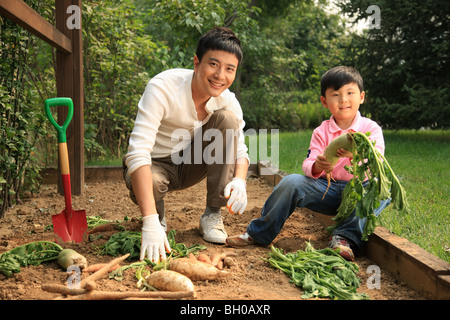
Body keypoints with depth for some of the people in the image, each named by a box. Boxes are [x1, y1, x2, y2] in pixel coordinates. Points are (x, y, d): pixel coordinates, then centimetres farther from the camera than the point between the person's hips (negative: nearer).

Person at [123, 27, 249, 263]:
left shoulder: (227, 100, -13)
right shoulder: (163, 88, -30)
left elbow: (240, 151, -4)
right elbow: (137, 153, -39)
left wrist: (239, 180, -31)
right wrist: (150, 222, -49)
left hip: (190, 164, 4)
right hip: (156, 165, -4)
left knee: (227, 119, -20)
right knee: (147, 182, -40)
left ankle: (212, 215, -12)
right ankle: (158, 216, 1)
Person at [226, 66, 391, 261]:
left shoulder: (371, 128, -1)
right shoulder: (321, 132, 4)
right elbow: (307, 166, -6)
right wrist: (317, 166, -32)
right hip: (328, 189, 2)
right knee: (291, 182, -22)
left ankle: (345, 237, -36)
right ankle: (258, 234, -10)